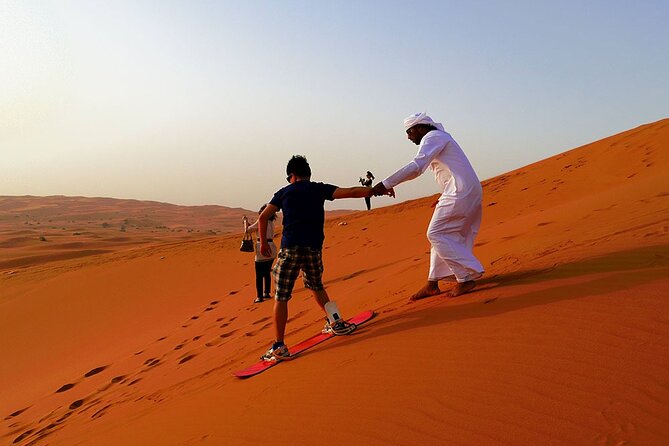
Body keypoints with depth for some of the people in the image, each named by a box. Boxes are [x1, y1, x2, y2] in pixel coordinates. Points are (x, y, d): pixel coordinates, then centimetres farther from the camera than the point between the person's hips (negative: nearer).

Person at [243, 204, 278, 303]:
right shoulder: (271, 222, 12)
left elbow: (247, 230, -4)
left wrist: (245, 221, 12)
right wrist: (248, 222, 24)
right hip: (272, 249, 7)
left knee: (259, 275, 0)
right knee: (267, 272, 18)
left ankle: (259, 296, 1)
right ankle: (267, 293, 24)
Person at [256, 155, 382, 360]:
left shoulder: (283, 193, 12)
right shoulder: (319, 189, 12)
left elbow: (263, 217, 7)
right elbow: (351, 192, 4)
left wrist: (263, 242, 18)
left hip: (290, 249, -2)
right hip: (314, 249, 2)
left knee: (281, 297, 3)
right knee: (316, 286, 28)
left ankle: (279, 347, -2)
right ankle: (336, 323, 29)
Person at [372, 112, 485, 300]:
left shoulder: (432, 137, -6)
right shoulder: (440, 137, 25)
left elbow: (416, 167, -20)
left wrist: (386, 184, -21)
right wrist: (444, 199, 22)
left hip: (459, 192, -10)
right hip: (468, 192, 10)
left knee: (437, 234, -9)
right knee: (444, 235, 11)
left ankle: (466, 278, -7)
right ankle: (432, 284, 14)